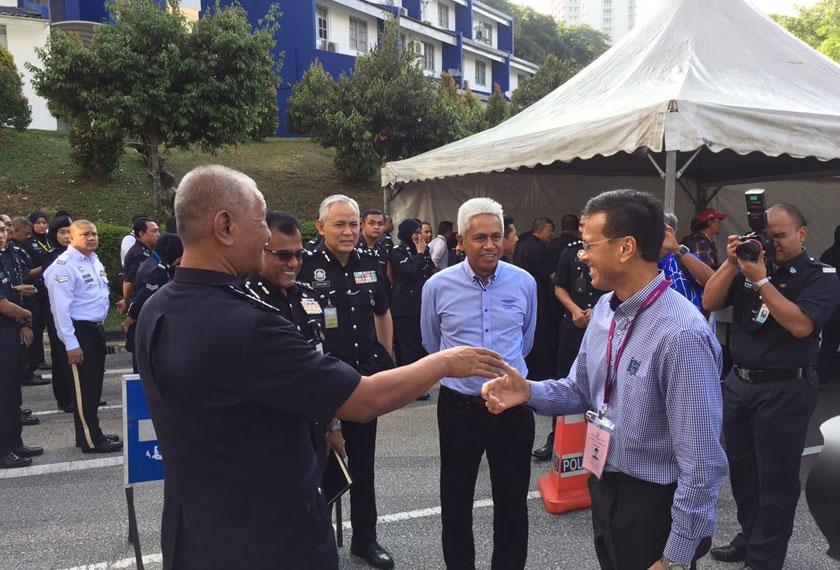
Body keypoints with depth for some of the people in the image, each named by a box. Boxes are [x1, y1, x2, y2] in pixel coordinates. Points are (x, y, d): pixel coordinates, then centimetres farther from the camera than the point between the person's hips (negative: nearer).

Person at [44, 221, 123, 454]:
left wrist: (101, 325, 16)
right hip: (80, 331, -8)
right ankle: (91, 441, 12)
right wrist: (71, 344, -21)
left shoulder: (95, 261, 11)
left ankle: (92, 434, 28)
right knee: (84, 388, 1)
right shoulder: (64, 265, -16)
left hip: (97, 329, 9)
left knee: (95, 385, 16)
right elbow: (60, 307, -20)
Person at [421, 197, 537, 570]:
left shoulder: (524, 283, -4)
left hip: (513, 406, 1)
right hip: (459, 408, -1)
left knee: (513, 501, 15)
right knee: (456, 502, 15)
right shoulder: (438, 286, -8)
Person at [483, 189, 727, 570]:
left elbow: (702, 463, -25)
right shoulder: (605, 308, -1)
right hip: (604, 488, 8)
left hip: (655, 505, -8)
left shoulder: (682, 335, -28)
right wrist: (529, 392, -11)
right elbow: (581, 390, 8)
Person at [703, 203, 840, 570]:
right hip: (739, 383, 6)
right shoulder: (750, 264, 5)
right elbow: (709, 303, -3)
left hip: (785, 390, -5)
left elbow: (800, 325, -22)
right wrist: (730, 262, -13)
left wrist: (761, 280, -23)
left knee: (776, 480, 4)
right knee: (741, 468, 18)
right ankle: (749, 536, 36)